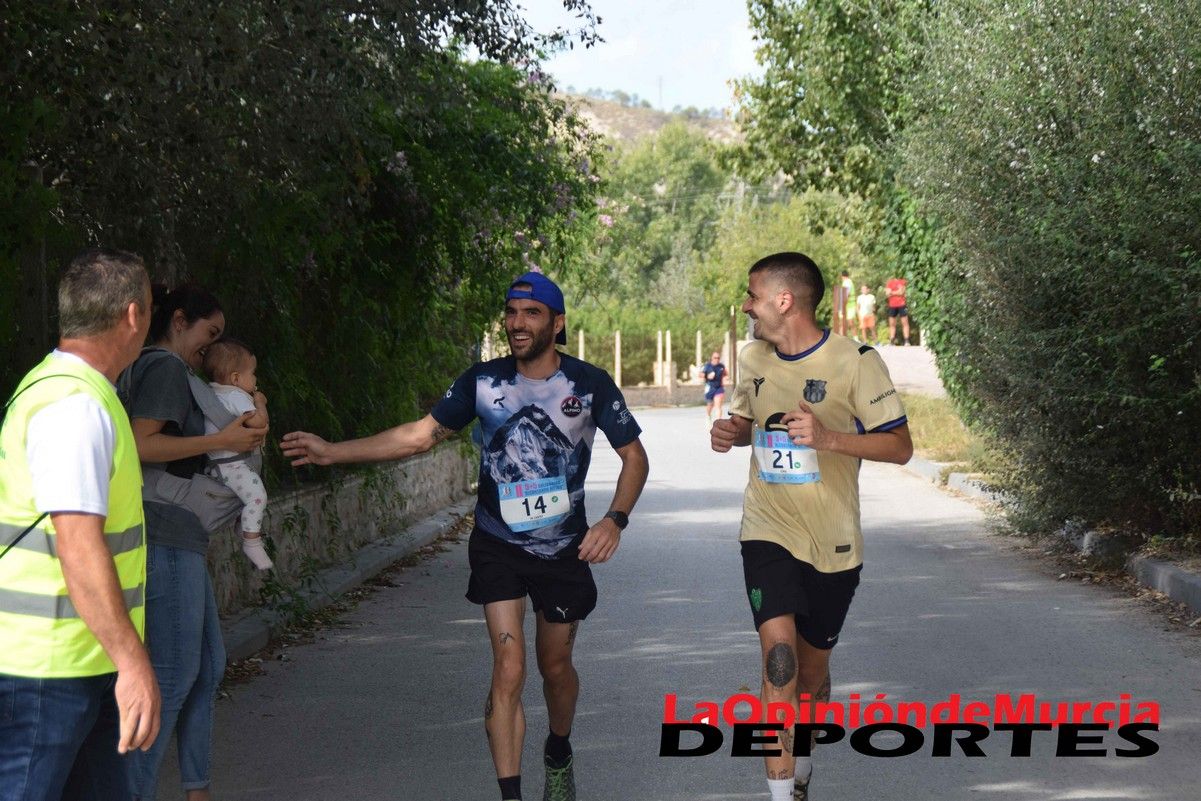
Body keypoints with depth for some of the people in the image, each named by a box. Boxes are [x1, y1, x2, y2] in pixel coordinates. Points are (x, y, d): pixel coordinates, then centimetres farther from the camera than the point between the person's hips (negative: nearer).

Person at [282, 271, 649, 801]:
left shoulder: (589, 384, -10)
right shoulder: (483, 382, -7)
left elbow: (634, 456, -2)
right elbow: (419, 435, -2)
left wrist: (614, 519, -18)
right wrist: (331, 452, -9)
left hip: (565, 549, 0)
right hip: (498, 546, 0)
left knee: (555, 666, 15)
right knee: (508, 669, -12)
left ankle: (558, 754, 44)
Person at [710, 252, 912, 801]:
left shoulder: (855, 361, -11)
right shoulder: (753, 359, 3)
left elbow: (900, 446, -11)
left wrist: (829, 437, -26)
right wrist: (730, 432, -2)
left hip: (833, 540, -2)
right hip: (768, 530, 2)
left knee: (812, 664, 13)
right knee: (778, 650, -19)